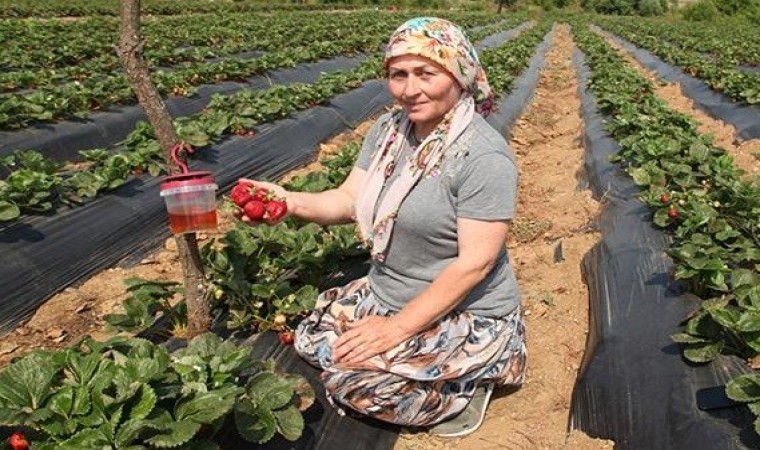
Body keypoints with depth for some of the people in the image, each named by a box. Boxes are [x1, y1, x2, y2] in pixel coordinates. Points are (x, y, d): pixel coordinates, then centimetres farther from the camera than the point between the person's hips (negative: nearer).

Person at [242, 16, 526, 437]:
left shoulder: (483, 157, -25)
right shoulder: (388, 129, -1)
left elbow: (475, 262, -25)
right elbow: (348, 201, 0)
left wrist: (399, 327, -23)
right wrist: (291, 201, -20)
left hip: (467, 316, -8)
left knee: (351, 380, -20)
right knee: (310, 341, 5)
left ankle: (463, 391, 2)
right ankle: (445, 375, 13)